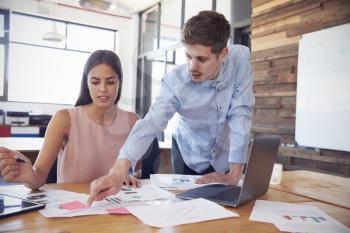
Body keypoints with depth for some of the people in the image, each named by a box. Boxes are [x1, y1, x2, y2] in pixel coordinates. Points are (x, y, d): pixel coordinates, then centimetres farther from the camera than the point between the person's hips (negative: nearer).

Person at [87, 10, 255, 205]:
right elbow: (150, 124, -37)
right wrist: (118, 173, -52)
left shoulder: (240, 58, -23)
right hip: (189, 157, -1)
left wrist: (234, 174, -27)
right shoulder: (175, 81, -27)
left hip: (227, 157, 1)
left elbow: (240, 114, -24)